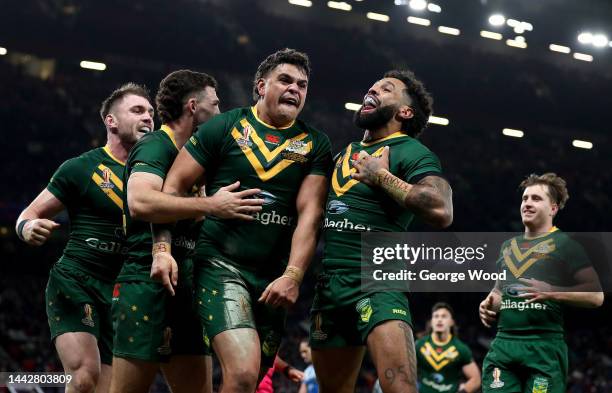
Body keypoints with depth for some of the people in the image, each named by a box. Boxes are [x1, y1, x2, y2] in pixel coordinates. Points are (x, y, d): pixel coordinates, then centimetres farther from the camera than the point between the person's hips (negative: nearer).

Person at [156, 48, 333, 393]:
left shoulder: (315, 145, 8)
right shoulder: (225, 127, 2)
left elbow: (310, 214, -1)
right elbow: (172, 189, 2)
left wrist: (293, 275, -13)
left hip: (273, 278, 4)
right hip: (221, 264, -3)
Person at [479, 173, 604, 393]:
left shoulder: (564, 243, 2)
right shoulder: (508, 246, 22)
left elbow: (596, 296, -5)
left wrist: (551, 293, -17)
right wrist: (488, 305, 13)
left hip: (544, 346, -5)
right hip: (502, 344, 6)